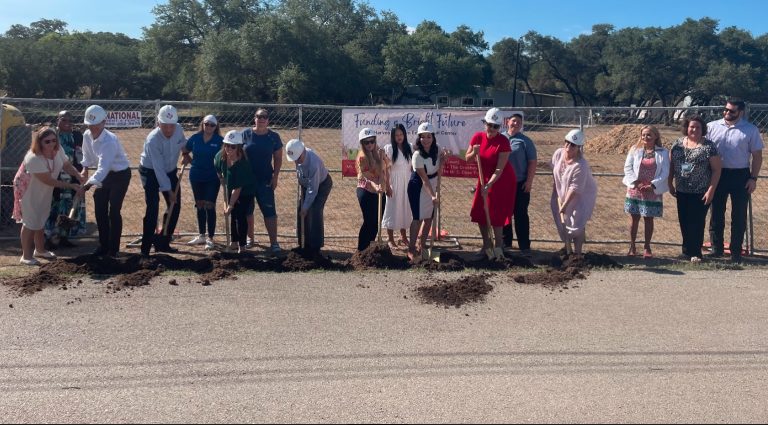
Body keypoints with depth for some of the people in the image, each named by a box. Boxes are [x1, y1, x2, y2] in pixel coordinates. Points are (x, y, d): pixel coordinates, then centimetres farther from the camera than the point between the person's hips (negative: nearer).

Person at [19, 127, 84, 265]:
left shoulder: (58, 150, -15)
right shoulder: (34, 158, -37)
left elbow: (67, 166, -3)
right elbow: (49, 181, -34)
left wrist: (80, 178, -23)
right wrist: (71, 186, -32)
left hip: (45, 192, 7)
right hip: (29, 191, -7)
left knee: (40, 220, 20)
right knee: (31, 223, 0)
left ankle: (39, 249, 37)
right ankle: (26, 256, 13)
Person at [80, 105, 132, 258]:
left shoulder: (109, 141, -32)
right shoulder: (87, 135, -9)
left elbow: (103, 168, -40)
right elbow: (87, 155, 11)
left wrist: (88, 185, -48)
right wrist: (85, 168, -6)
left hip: (120, 175, -7)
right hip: (105, 174, 7)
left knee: (114, 211, -9)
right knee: (99, 210, 7)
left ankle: (114, 248, 3)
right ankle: (104, 245, 21)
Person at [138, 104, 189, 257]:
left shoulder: (179, 129, -15)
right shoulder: (153, 140, -31)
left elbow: (183, 142, 12)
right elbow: (158, 169, -30)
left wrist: (186, 154, -7)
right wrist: (168, 190, -28)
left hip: (170, 171, 6)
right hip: (150, 172, -6)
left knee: (175, 206, 5)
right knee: (153, 208, -17)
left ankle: (163, 242, 17)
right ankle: (146, 247, -11)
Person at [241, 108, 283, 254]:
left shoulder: (273, 137, -1)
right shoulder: (245, 134, 0)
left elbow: (278, 158, 2)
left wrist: (275, 176, -6)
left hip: (265, 180, -1)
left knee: (269, 210, -6)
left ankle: (274, 242, -3)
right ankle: (250, 238, 27)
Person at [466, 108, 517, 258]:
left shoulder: (503, 142, -20)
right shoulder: (478, 137, -6)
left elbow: (499, 169, -23)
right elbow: (467, 158, 0)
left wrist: (488, 185, -31)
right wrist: (474, 153, -22)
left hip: (502, 181, -5)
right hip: (485, 179, 6)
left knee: (495, 214, -4)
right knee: (478, 212, 7)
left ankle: (498, 245, 11)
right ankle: (487, 243, 24)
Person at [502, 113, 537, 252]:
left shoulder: (525, 141, 0)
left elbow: (533, 162, -3)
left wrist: (529, 181, -9)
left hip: (520, 184, -3)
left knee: (521, 215, 1)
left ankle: (524, 245, 7)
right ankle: (506, 243, 22)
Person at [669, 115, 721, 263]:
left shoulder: (709, 146, -8)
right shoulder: (678, 144, 5)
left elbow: (716, 169, -8)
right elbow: (671, 165, 12)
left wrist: (711, 190, -13)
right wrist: (670, 184, 9)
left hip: (701, 193, -4)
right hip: (682, 191, 4)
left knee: (697, 223, -1)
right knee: (684, 222, 11)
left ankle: (695, 253, 11)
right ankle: (687, 249, 26)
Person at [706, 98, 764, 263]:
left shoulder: (751, 130, -1)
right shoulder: (712, 127, 2)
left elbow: (757, 155, 1)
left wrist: (753, 178, -6)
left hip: (741, 176, -2)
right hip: (717, 175, 2)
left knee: (739, 215, 4)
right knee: (716, 213, 9)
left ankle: (736, 252, 13)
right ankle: (716, 248, 21)